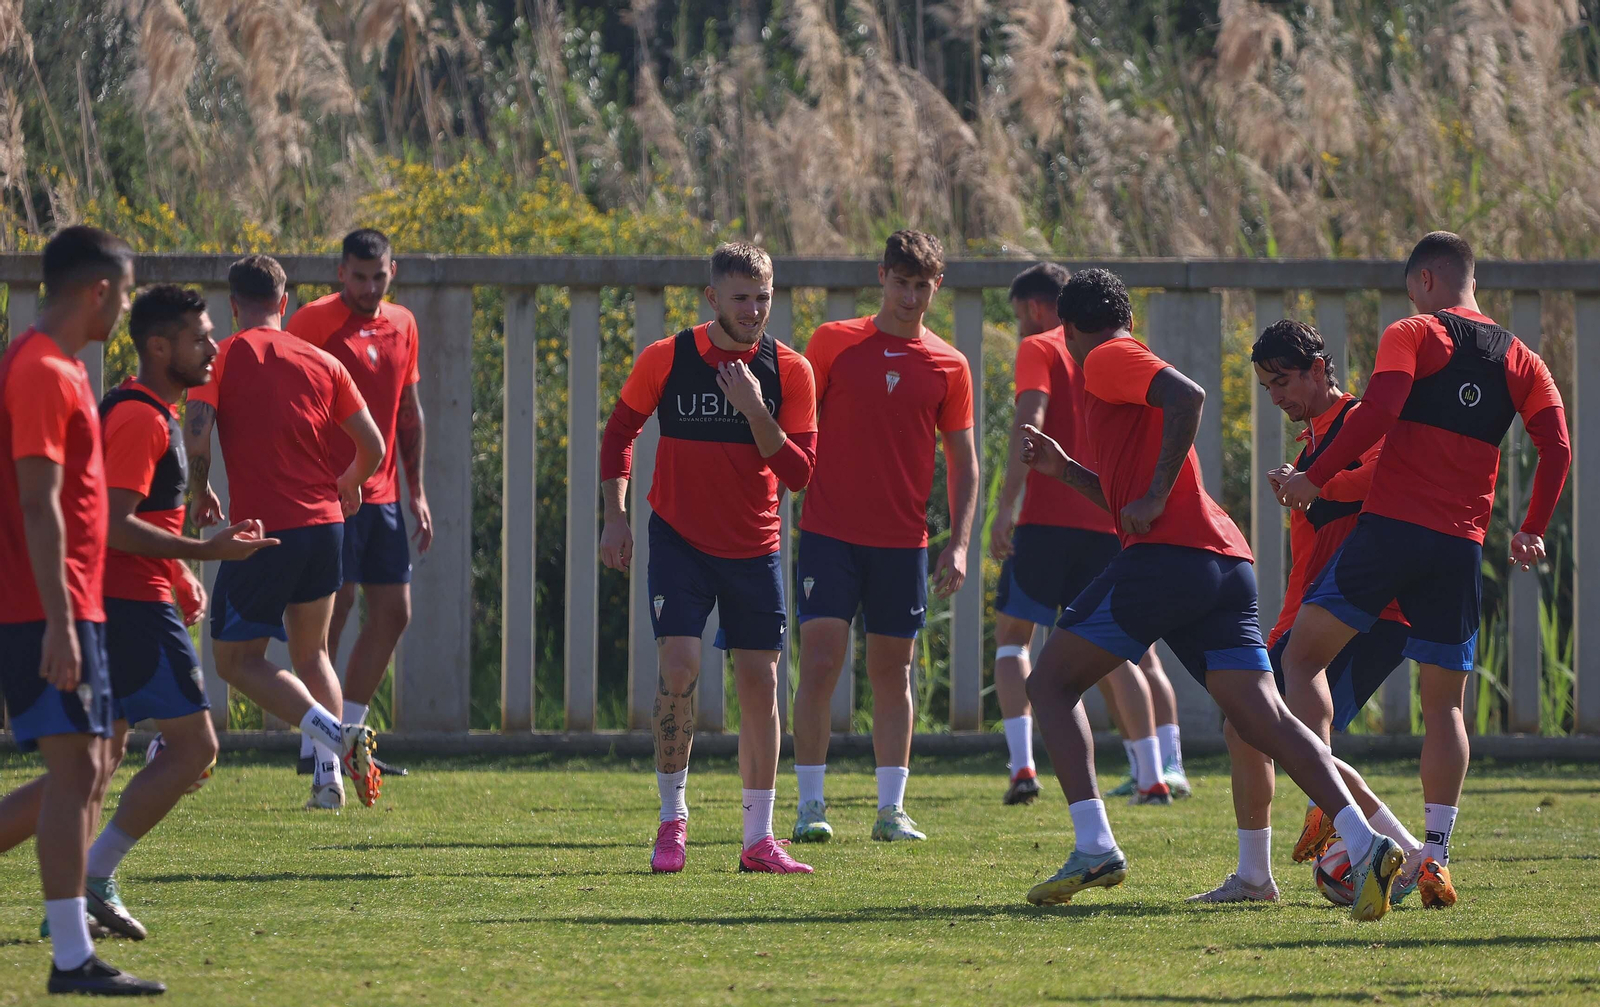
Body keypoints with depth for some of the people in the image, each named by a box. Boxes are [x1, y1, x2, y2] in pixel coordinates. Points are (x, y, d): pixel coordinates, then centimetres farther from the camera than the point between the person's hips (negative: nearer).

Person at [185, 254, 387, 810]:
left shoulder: (221, 358, -2)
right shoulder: (323, 362, 8)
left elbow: (195, 437, -14)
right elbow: (372, 446, 8)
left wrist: (201, 494, 5)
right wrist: (346, 486, 29)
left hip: (262, 531, -5)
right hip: (325, 523, 5)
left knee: (237, 660, 5)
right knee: (311, 653, 20)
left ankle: (332, 730, -16)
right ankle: (329, 776, 5)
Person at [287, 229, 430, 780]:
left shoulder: (402, 325, 13)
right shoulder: (314, 321, -7)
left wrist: (416, 490, 17)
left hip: (382, 494, 7)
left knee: (393, 611, 6)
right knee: (335, 603, -11)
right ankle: (314, 743, -7)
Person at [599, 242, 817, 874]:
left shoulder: (788, 371, -5)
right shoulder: (666, 360, -7)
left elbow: (799, 472, -9)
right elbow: (620, 431, 7)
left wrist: (755, 411, -22)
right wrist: (615, 514, -2)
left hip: (754, 548, 2)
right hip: (680, 538, -2)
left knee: (759, 683, 2)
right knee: (679, 668, -15)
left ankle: (759, 839, 10)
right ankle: (672, 821, -2)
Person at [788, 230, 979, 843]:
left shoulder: (948, 367, 6)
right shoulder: (834, 342, 2)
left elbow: (963, 464, 8)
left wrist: (959, 545, -1)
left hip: (903, 540, 2)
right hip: (829, 532, -2)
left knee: (892, 673, 6)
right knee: (820, 663, -9)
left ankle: (891, 809, 11)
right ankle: (810, 804, -4)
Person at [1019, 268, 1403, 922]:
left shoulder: (1108, 361, 3)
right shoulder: (1131, 372, 31)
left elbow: (1187, 396, -18)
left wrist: (1155, 496, -16)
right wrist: (1066, 470, 33)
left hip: (1166, 556, -8)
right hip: (1226, 564, 8)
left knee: (1050, 684, 5)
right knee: (1263, 719, -4)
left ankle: (1093, 846, -8)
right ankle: (1364, 845, -23)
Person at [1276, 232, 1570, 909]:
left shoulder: (1413, 335, 1)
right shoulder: (1520, 360, 14)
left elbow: (1378, 411, -14)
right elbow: (1557, 448, 7)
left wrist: (1316, 478, -7)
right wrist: (1532, 531, 18)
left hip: (1391, 524, -4)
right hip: (1461, 547, 4)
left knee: (1304, 656, 4)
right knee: (1445, 701, 10)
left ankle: (1326, 803, -14)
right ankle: (1435, 853, 0)